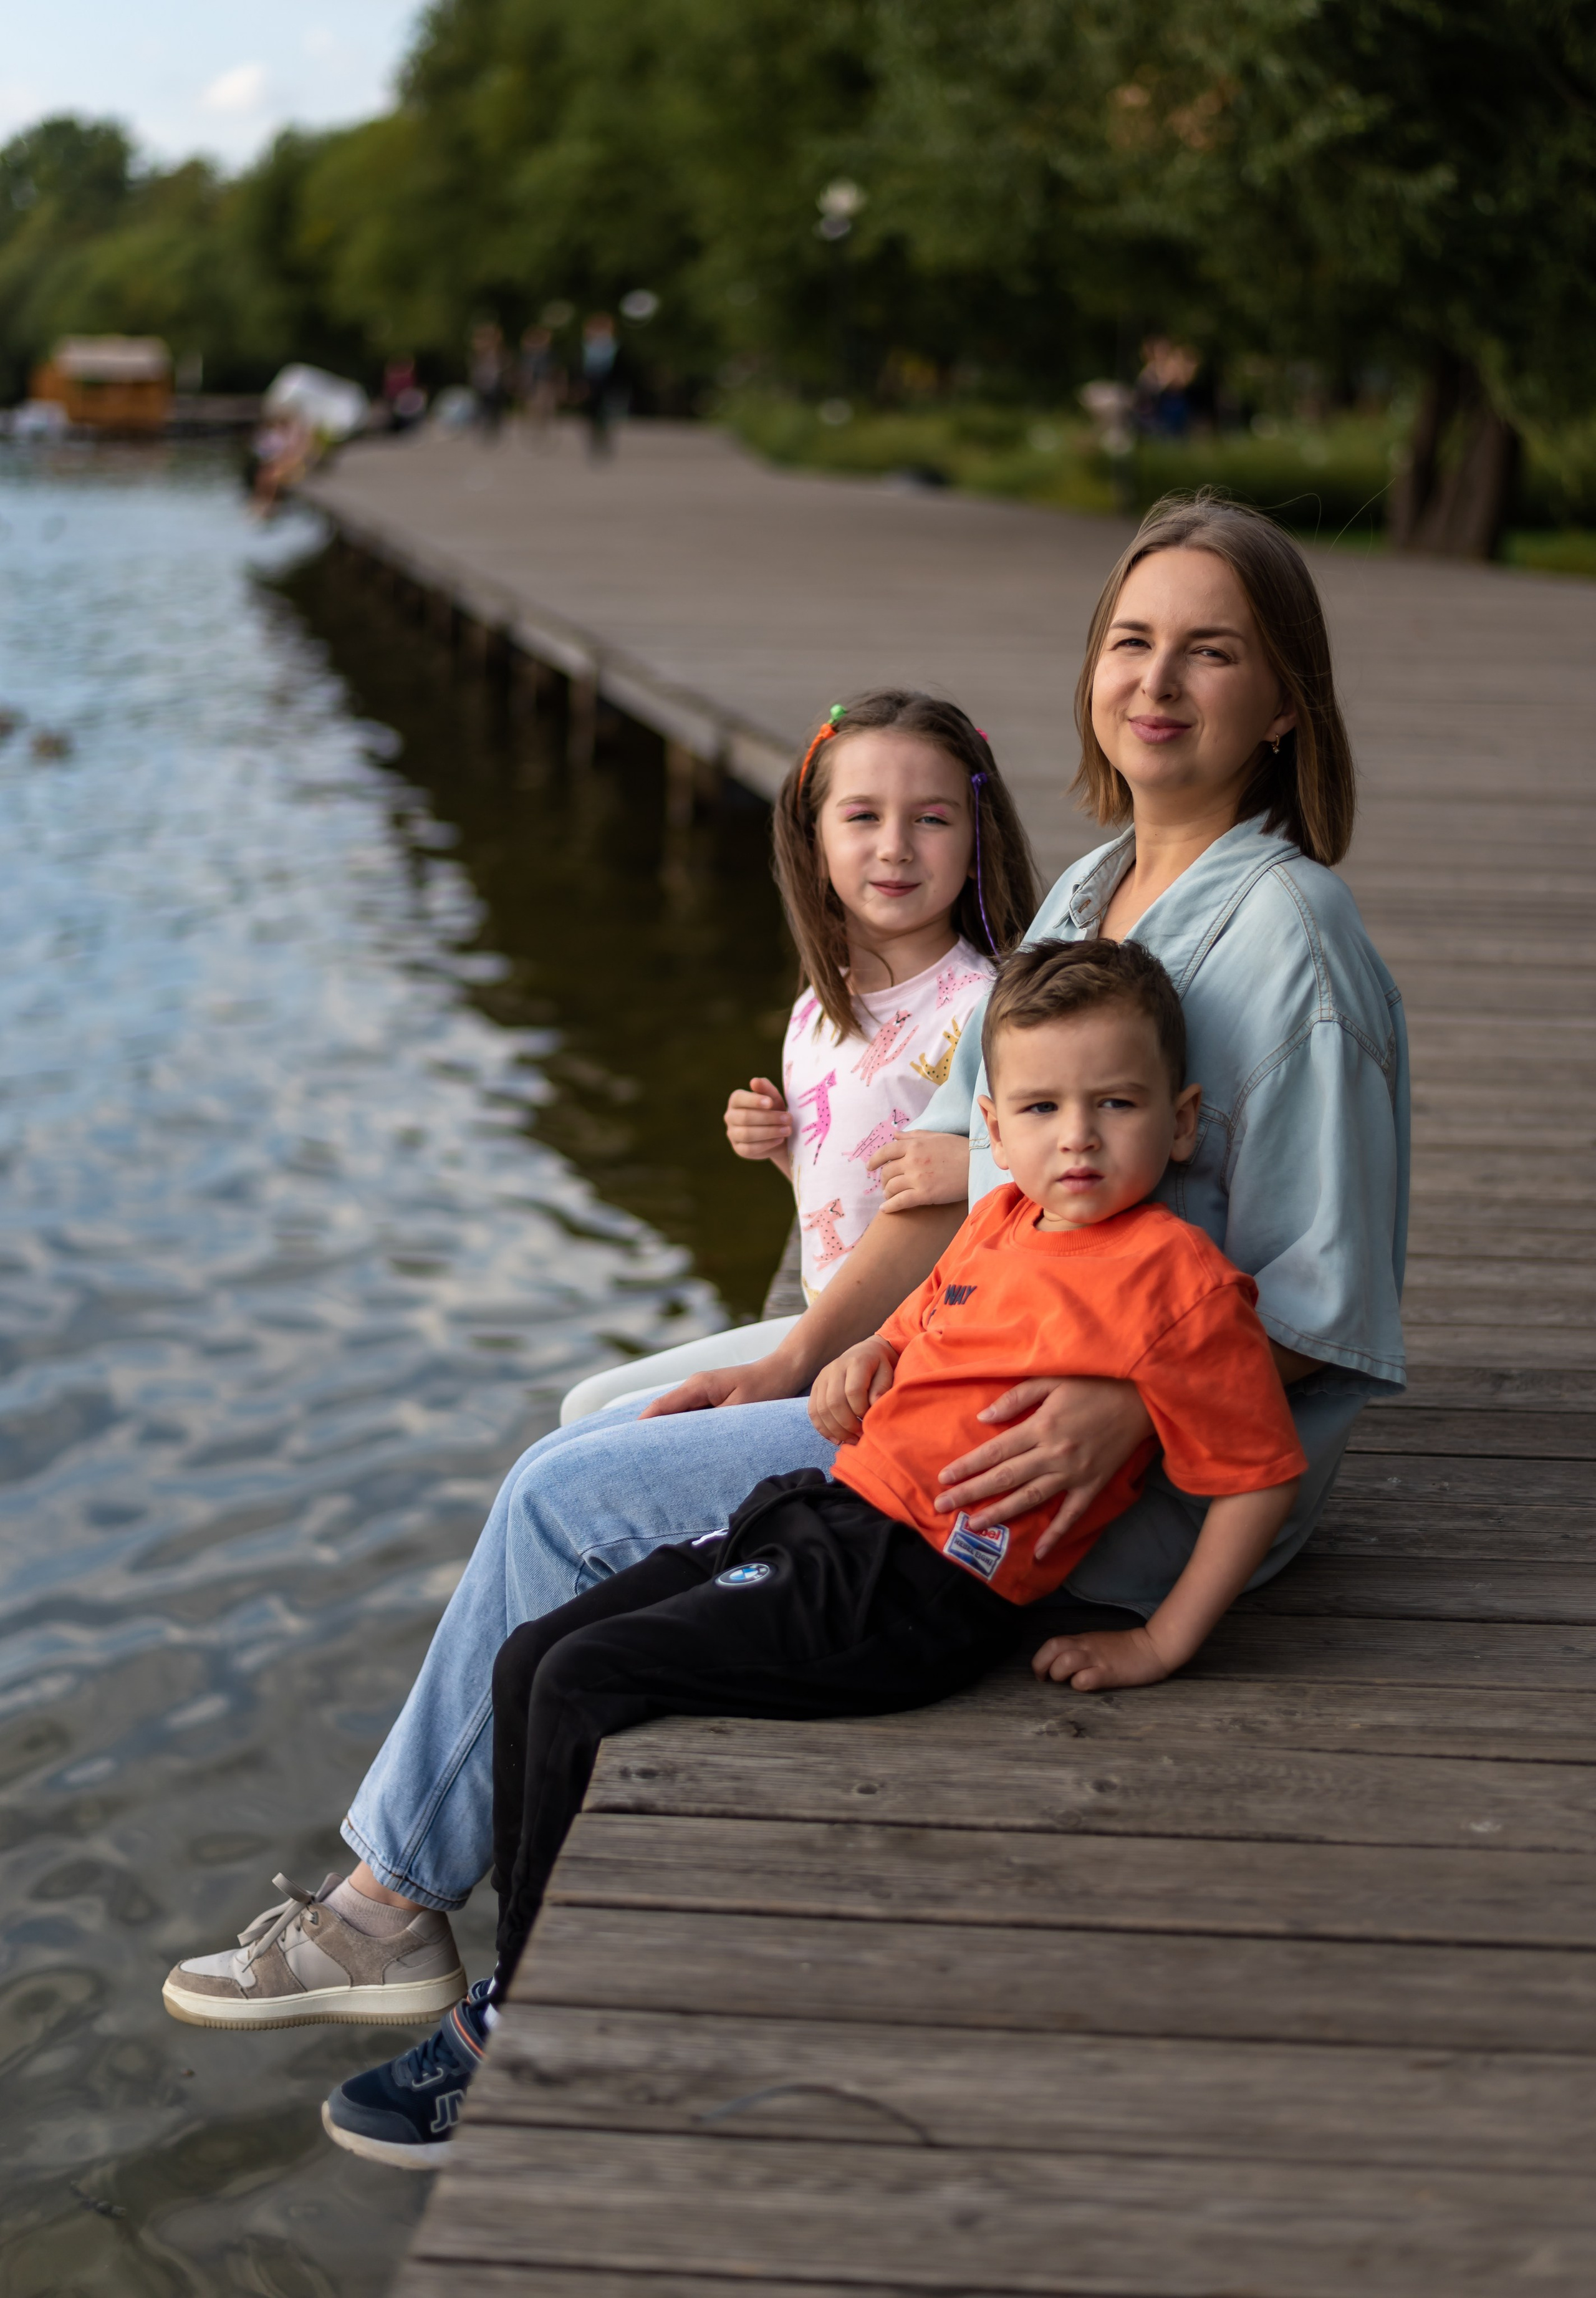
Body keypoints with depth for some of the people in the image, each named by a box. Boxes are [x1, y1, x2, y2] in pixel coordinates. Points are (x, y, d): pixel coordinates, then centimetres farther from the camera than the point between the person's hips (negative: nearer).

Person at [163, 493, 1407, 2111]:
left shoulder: (1283, 935, -16)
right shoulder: (1087, 892, 11)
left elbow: (1320, 1305, -17)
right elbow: (952, 1178, 11)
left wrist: (1123, 1407, -30)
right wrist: (794, 1363, 2)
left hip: (1151, 1473, -9)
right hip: (1001, 1381, 9)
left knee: (574, 1498, -9)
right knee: (591, 1451, 5)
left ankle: (395, 1896, 8)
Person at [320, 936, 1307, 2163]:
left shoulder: (1176, 1281, -15)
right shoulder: (1005, 1220, 10)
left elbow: (1263, 1476, -13)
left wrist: (1157, 1647, -12)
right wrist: (871, 1354, 9)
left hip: (911, 1590, -9)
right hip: (827, 1509, 9)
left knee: (585, 1687, -15)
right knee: (533, 1659, 7)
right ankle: (516, 1992, 17)